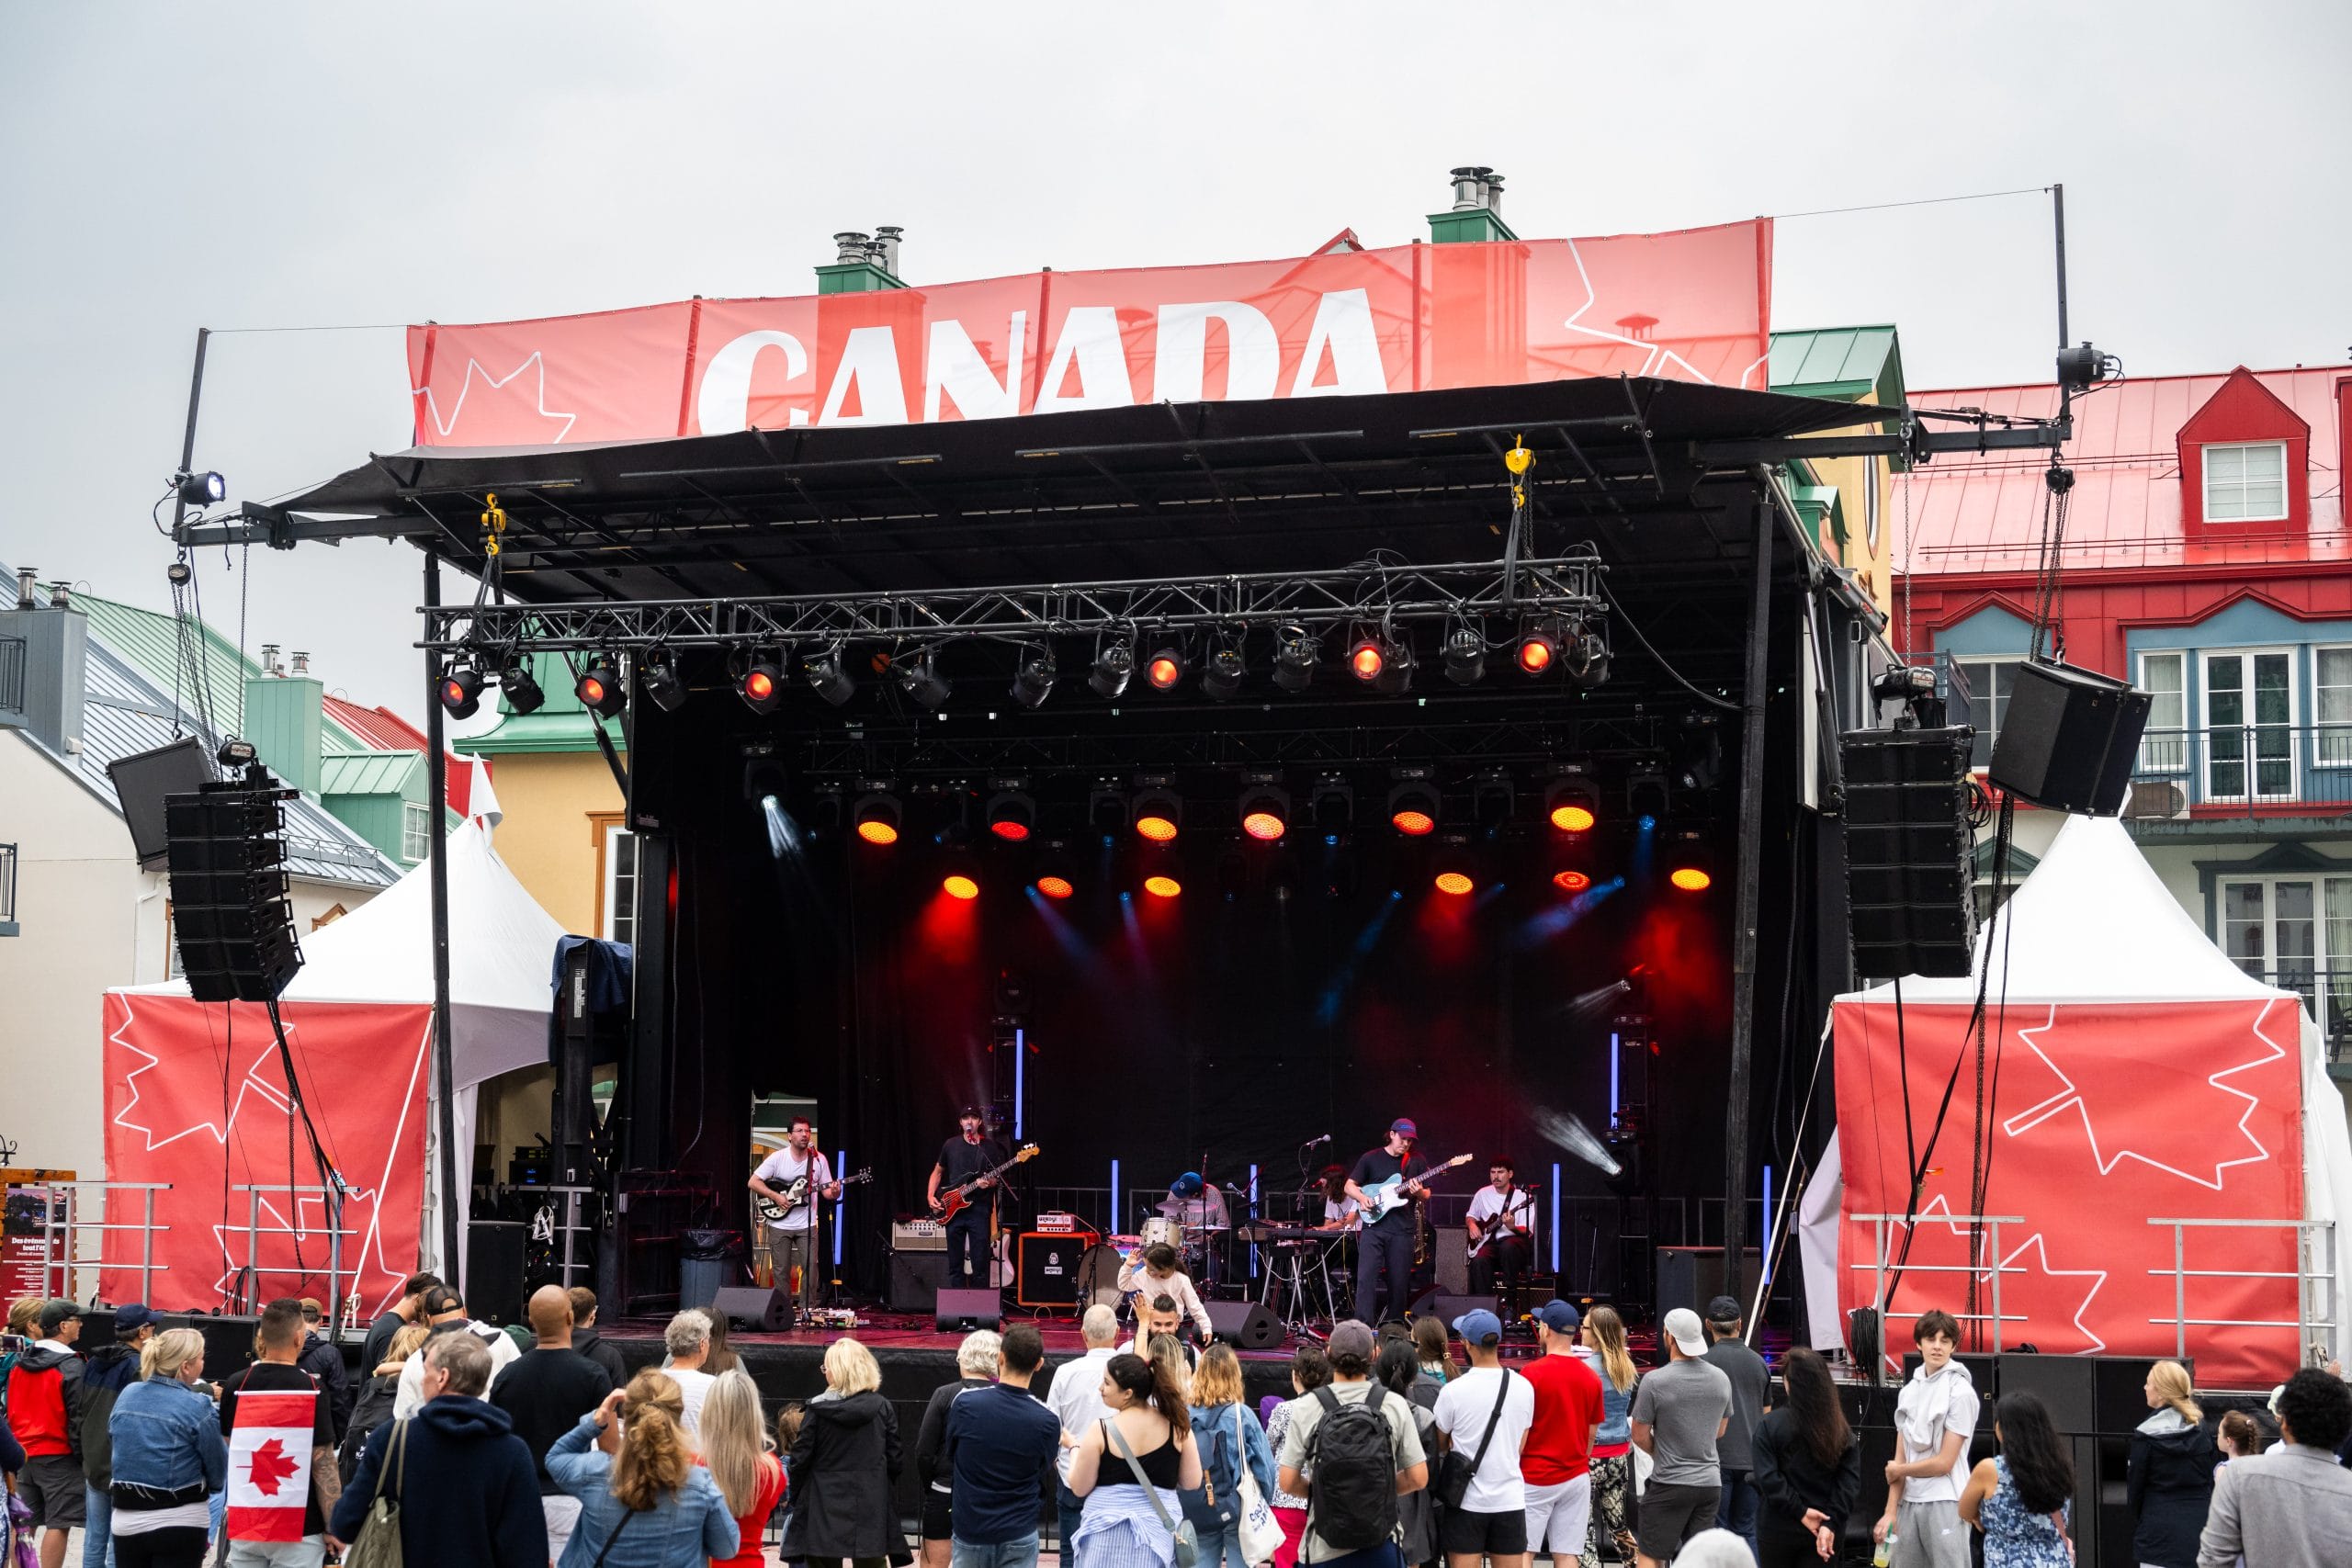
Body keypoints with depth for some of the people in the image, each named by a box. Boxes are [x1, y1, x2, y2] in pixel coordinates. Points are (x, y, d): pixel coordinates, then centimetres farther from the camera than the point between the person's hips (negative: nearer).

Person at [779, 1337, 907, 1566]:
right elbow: (893, 1459, 1)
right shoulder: (883, 1408, 0)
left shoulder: (817, 1408, -7)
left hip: (825, 1507, -2)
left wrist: (794, 1495, 10)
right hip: (872, 1504, 2)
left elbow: (800, 1457, -4)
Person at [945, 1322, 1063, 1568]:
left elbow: (950, 1458, 5)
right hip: (1019, 1537, -1)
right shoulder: (1047, 1422, -13)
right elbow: (1043, 1475, 2)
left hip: (969, 1531, 1)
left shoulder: (963, 1403, -11)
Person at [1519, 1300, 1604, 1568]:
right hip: (1576, 1478, 4)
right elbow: (1591, 1434, 10)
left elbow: (1520, 1433, -9)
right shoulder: (1591, 1376, 3)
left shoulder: (1533, 1372, -11)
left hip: (1535, 1478, -4)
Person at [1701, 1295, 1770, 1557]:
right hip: (1751, 1459, 4)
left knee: (1717, 1530, 0)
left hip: (1717, 1458, -4)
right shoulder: (1758, 1362, 9)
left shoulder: (1705, 1361, -7)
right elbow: (1766, 1415, 16)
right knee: (1746, 1531, 10)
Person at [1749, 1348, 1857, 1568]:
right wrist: (1831, 1523, -12)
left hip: (1778, 1531, -2)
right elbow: (1850, 1480, -7)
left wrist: (1800, 1512, -13)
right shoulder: (1841, 1428, -1)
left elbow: (1767, 1479, -18)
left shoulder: (1769, 1426, -11)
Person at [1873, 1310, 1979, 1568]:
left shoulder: (1960, 1392, -6)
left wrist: (1898, 1471, 5)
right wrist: (1891, 1511, 2)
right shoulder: (1910, 1390, 11)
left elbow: (1944, 1462, -8)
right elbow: (1900, 1457, 9)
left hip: (1945, 1503, -6)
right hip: (1909, 1501, 6)